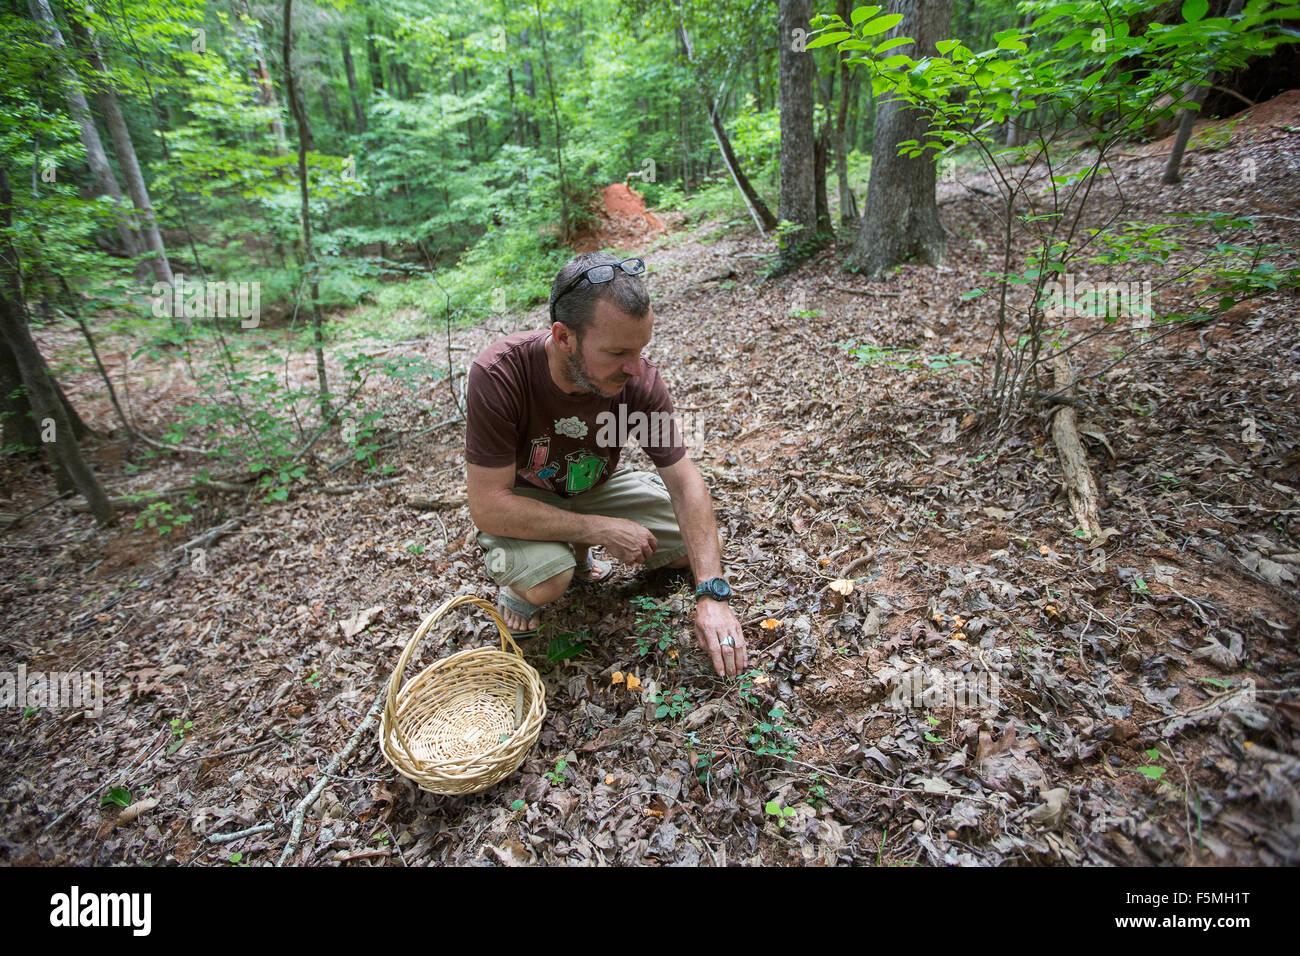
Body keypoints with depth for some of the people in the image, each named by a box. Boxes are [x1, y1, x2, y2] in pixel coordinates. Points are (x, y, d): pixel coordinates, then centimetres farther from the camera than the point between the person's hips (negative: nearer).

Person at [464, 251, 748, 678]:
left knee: (695, 544, -5)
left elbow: (684, 481, -20)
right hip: (520, 499, -4)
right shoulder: (499, 375, -33)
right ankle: (516, 581, 5)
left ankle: (577, 552, 16)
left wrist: (712, 595, -27)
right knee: (546, 581, -34)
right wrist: (601, 529, -31)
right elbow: (488, 506, -31)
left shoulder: (638, 377, -24)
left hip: (596, 488, 4)